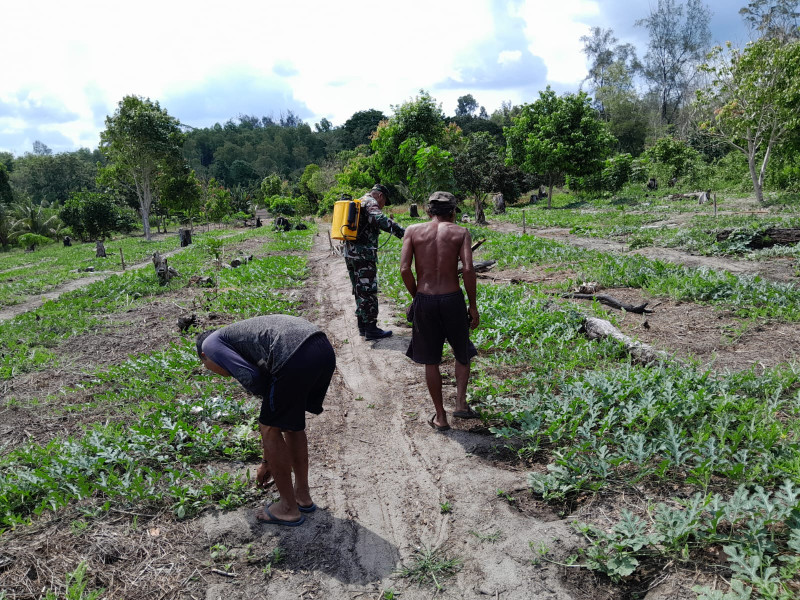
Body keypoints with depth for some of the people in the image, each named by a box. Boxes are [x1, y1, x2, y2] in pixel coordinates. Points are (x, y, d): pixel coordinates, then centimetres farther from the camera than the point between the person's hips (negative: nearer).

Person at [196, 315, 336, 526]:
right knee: (292, 423, 28)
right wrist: (266, 462, 50)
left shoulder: (211, 342, 18)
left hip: (295, 357, -8)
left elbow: (250, 377, -3)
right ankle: (303, 495, 41)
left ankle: (288, 508, 27)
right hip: (325, 350, 9)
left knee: (271, 429, 14)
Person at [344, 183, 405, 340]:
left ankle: (362, 325, 21)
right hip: (364, 254, -9)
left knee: (359, 290, 15)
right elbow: (379, 219, -28)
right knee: (368, 291, -4)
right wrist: (403, 232, -34)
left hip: (349, 252, 10)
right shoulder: (371, 203, -9)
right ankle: (371, 329, 0)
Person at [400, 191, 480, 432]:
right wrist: (473, 305, -2)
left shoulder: (413, 231, 3)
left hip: (424, 301, 1)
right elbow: (468, 269, -11)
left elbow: (405, 269, -7)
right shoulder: (460, 233, 1)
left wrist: (416, 296, 8)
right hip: (453, 299, 0)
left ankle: (440, 417, 21)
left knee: (431, 361, 13)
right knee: (462, 353, 24)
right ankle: (460, 402, 16)